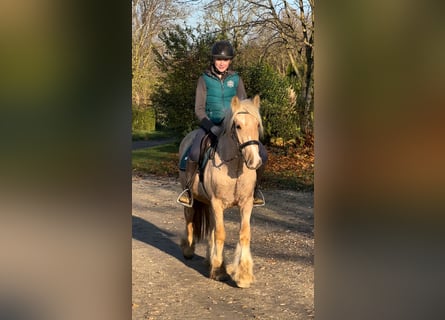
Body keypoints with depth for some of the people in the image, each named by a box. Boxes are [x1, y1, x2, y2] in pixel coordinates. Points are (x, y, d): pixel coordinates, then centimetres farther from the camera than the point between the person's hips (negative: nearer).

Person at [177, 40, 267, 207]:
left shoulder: (236, 79, 5)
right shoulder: (204, 79, -1)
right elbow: (199, 109, -3)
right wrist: (212, 129, -16)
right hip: (210, 124, -2)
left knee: (261, 153, -15)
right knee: (194, 154, -31)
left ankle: (255, 187, 10)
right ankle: (187, 188, -7)